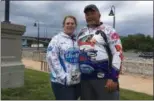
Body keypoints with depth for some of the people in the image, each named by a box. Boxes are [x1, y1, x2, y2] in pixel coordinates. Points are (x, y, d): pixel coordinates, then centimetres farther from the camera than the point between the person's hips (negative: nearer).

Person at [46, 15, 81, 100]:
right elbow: (52, 59, -11)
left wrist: (80, 74, 0)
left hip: (77, 81, 5)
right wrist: (63, 76, -15)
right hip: (62, 82, -5)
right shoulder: (57, 39, -1)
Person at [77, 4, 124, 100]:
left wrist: (113, 78, -16)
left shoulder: (108, 31, -4)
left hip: (104, 78, -6)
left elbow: (118, 53, -11)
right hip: (84, 78, 6)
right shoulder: (81, 33, 15)